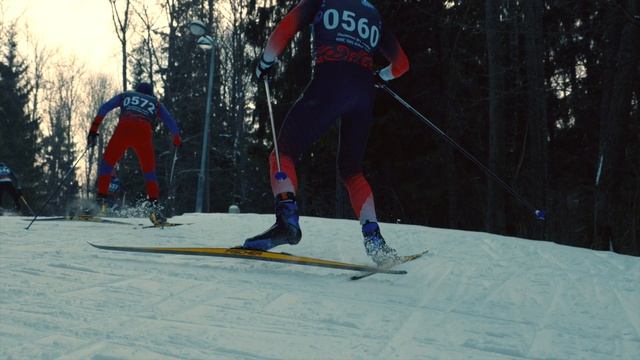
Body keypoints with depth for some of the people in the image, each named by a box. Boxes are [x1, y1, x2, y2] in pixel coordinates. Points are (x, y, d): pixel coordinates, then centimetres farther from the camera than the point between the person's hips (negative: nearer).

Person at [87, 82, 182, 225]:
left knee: (107, 162, 15)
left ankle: (101, 199, 1)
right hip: (144, 133, 0)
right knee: (149, 171, 11)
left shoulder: (125, 95, 31)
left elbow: (104, 108, 17)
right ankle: (154, 204, -8)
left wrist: (94, 129, 14)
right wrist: (177, 140, 44)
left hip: (123, 129, 0)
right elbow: (171, 123, 28)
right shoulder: (156, 103, 32)